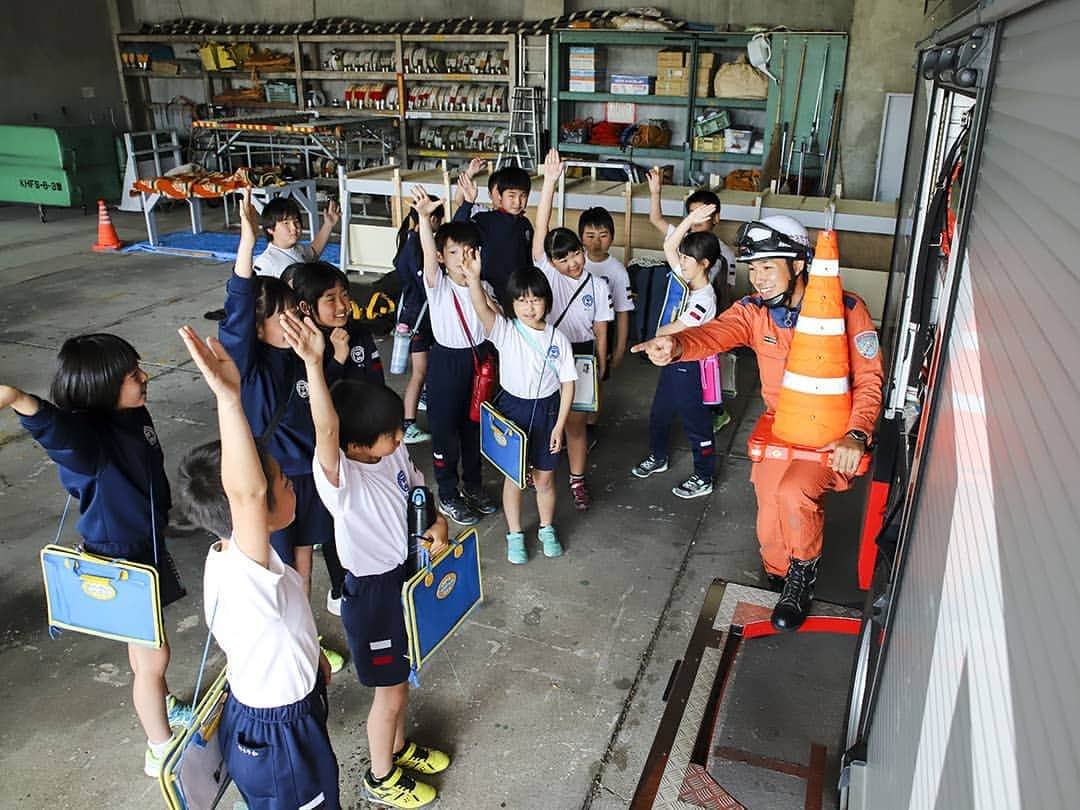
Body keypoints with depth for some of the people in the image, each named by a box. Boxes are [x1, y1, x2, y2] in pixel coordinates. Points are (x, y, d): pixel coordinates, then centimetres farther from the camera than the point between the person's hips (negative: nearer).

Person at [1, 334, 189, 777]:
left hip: (147, 544, 8)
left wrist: (160, 518, 24)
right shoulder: (85, 436, -31)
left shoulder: (134, 414, -7)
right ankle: (161, 752, 26)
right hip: (117, 560, -7)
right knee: (153, 655, 5)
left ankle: (161, 705, 53)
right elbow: (50, 422, -55)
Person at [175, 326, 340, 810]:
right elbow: (246, 494, -59)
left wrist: (310, 656, 24)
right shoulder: (245, 576, -38)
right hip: (278, 738, -8)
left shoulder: (226, 557, -8)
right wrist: (228, 397, -67)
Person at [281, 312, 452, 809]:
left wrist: (437, 522, -9)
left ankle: (398, 747, 52)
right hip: (371, 591, -7)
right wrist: (313, 364, -66)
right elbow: (326, 430, -52)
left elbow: (416, 486, 11)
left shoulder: (395, 452, -9)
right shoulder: (339, 477, -30)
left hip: (408, 576, 7)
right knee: (390, 691, 12)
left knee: (402, 674, 26)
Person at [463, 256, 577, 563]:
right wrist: (473, 279, -51)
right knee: (513, 476, 12)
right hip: (512, 409, -1)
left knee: (544, 478, 14)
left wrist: (559, 426, -5)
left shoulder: (558, 339, -6)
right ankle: (515, 534, 32)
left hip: (547, 411, 1)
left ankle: (547, 529, 39)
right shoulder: (505, 332, -11)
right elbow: (483, 310, -32)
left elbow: (568, 384, -2)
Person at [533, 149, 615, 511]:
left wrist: (601, 364, 5)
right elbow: (541, 228, -20)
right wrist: (549, 181, -29)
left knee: (575, 421, 9)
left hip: (581, 356, 0)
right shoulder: (545, 271, -9)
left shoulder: (597, 284, -5)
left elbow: (600, 330, 2)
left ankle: (577, 479, 25)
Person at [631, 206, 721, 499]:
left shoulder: (705, 299, -24)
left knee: (696, 422, 4)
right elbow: (669, 247, 2)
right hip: (672, 359, 9)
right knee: (659, 413, 23)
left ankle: (703, 478, 18)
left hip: (689, 365, -9)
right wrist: (690, 219, -8)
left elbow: (674, 330, -24)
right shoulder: (687, 278, 0)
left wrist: (658, 333, -4)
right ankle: (658, 457, 44)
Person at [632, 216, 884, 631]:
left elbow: (869, 379, -9)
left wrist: (856, 435, -22)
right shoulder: (754, 311, -6)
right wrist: (676, 345, -49)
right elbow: (715, 333, -27)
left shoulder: (846, 309, -14)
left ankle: (803, 575, 1)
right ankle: (781, 581, 43)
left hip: (834, 436, -4)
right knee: (771, 531, 8)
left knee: (793, 493, -30)